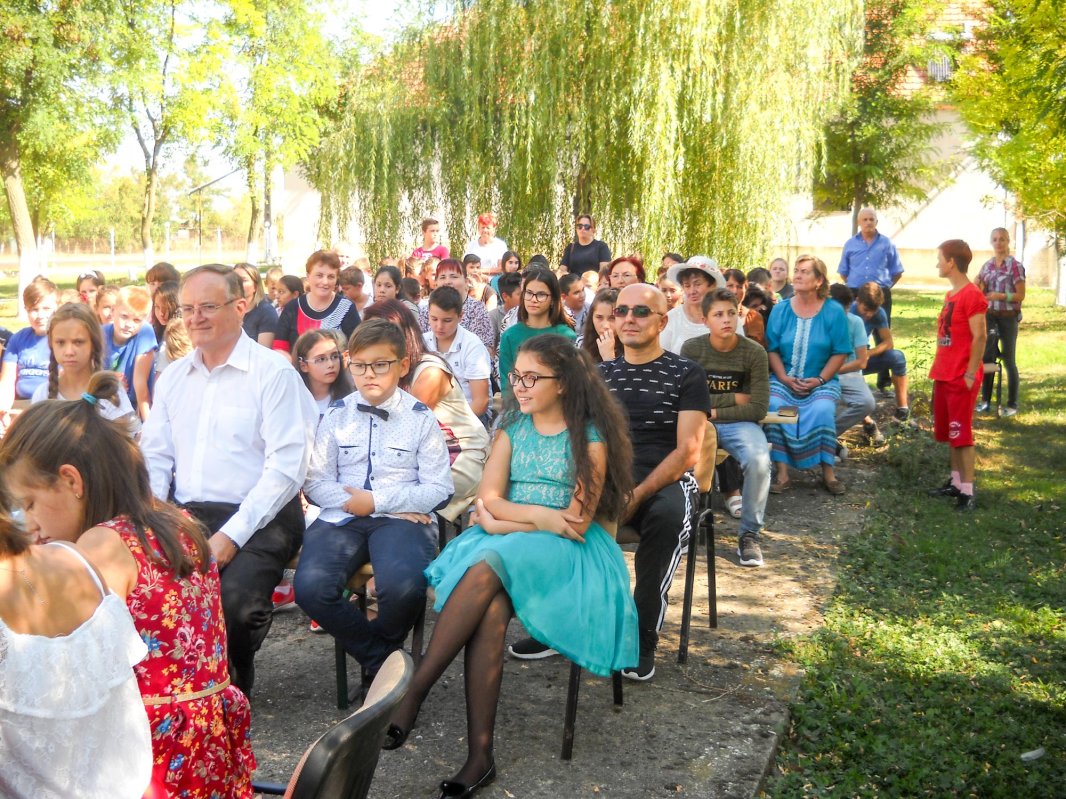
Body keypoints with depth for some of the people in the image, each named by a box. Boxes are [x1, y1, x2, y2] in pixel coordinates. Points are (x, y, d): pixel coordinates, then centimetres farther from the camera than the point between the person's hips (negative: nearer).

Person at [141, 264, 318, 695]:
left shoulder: (275, 374, -5)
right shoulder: (172, 377, 16)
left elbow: (286, 468, -12)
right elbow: (155, 456, 16)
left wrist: (231, 535, -19)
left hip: (257, 518, -5)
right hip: (186, 515, 5)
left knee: (235, 599, -31)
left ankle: (233, 691, 1)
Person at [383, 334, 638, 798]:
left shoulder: (590, 438, -1)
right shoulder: (512, 427, 13)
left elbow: (577, 523, -8)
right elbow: (488, 500, 4)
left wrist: (505, 519, -8)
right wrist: (544, 515, -10)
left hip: (564, 552, -3)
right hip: (505, 547, 3)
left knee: (487, 565, -35)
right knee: (491, 610, -31)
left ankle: (412, 692, -31)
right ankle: (480, 756, -32)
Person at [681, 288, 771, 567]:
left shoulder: (754, 352, -6)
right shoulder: (691, 349, -5)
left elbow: (759, 407, -9)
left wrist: (714, 411, -12)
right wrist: (734, 398, -9)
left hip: (739, 422, 0)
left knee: (758, 461, -32)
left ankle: (749, 533, -11)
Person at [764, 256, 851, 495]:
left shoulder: (834, 311, 0)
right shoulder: (781, 309, 4)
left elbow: (840, 353, -1)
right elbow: (772, 349, 3)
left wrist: (819, 380, -12)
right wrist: (785, 379, -11)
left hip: (821, 381, -1)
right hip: (784, 379, 2)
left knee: (822, 410, -30)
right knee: (773, 406, -27)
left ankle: (828, 472, -16)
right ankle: (782, 474, -22)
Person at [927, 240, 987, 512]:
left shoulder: (972, 295, -15)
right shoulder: (950, 295, 13)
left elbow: (979, 337, -17)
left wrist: (970, 374, -19)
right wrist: (939, 369, 15)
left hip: (961, 379, -9)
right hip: (944, 376, 9)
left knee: (961, 433, -7)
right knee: (948, 431, 14)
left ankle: (968, 492, -3)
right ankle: (956, 482, 23)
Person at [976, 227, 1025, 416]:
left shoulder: (1015, 265, -9)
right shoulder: (987, 265, 7)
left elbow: (1021, 296, -10)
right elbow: (979, 291, 13)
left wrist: (1001, 296, -23)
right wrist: (977, 286, -8)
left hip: (1008, 317, -5)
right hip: (990, 316, 5)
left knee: (1009, 360, 2)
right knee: (987, 358, 6)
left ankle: (1012, 404, 11)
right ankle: (985, 401, 15)